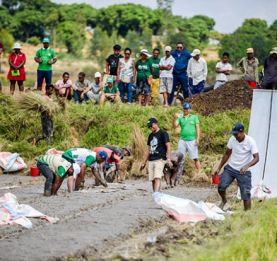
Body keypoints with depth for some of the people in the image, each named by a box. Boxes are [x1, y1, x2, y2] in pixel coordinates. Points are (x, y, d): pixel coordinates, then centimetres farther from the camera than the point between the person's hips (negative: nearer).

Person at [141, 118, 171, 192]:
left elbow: (168, 146, -7)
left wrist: (168, 158, -19)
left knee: (157, 178, -20)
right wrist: (144, 162, 23)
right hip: (151, 160, 7)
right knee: (153, 180, 3)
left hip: (160, 159, -7)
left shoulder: (163, 133, -1)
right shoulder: (151, 135, 19)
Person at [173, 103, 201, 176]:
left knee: (195, 158, -7)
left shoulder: (194, 117, 10)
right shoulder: (180, 118, 12)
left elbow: (197, 127, 5)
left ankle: (199, 173, -8)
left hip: (192, 140, -2)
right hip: (182, 140, 2)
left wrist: (198, 138, -5)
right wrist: (175, 118, -16)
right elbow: (175, 126, 1)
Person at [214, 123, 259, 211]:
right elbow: (227, 154, 9)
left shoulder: (250, 142, -18)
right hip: (230, 168, 3)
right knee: (221, 186, -14)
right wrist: (219, 168, 8)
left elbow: (256, 158, -22)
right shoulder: (232, 139, -6)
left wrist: (246, 166, -40)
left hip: (244, 171, -3)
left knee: (246, 194, -4)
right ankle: (224, 201, 17)